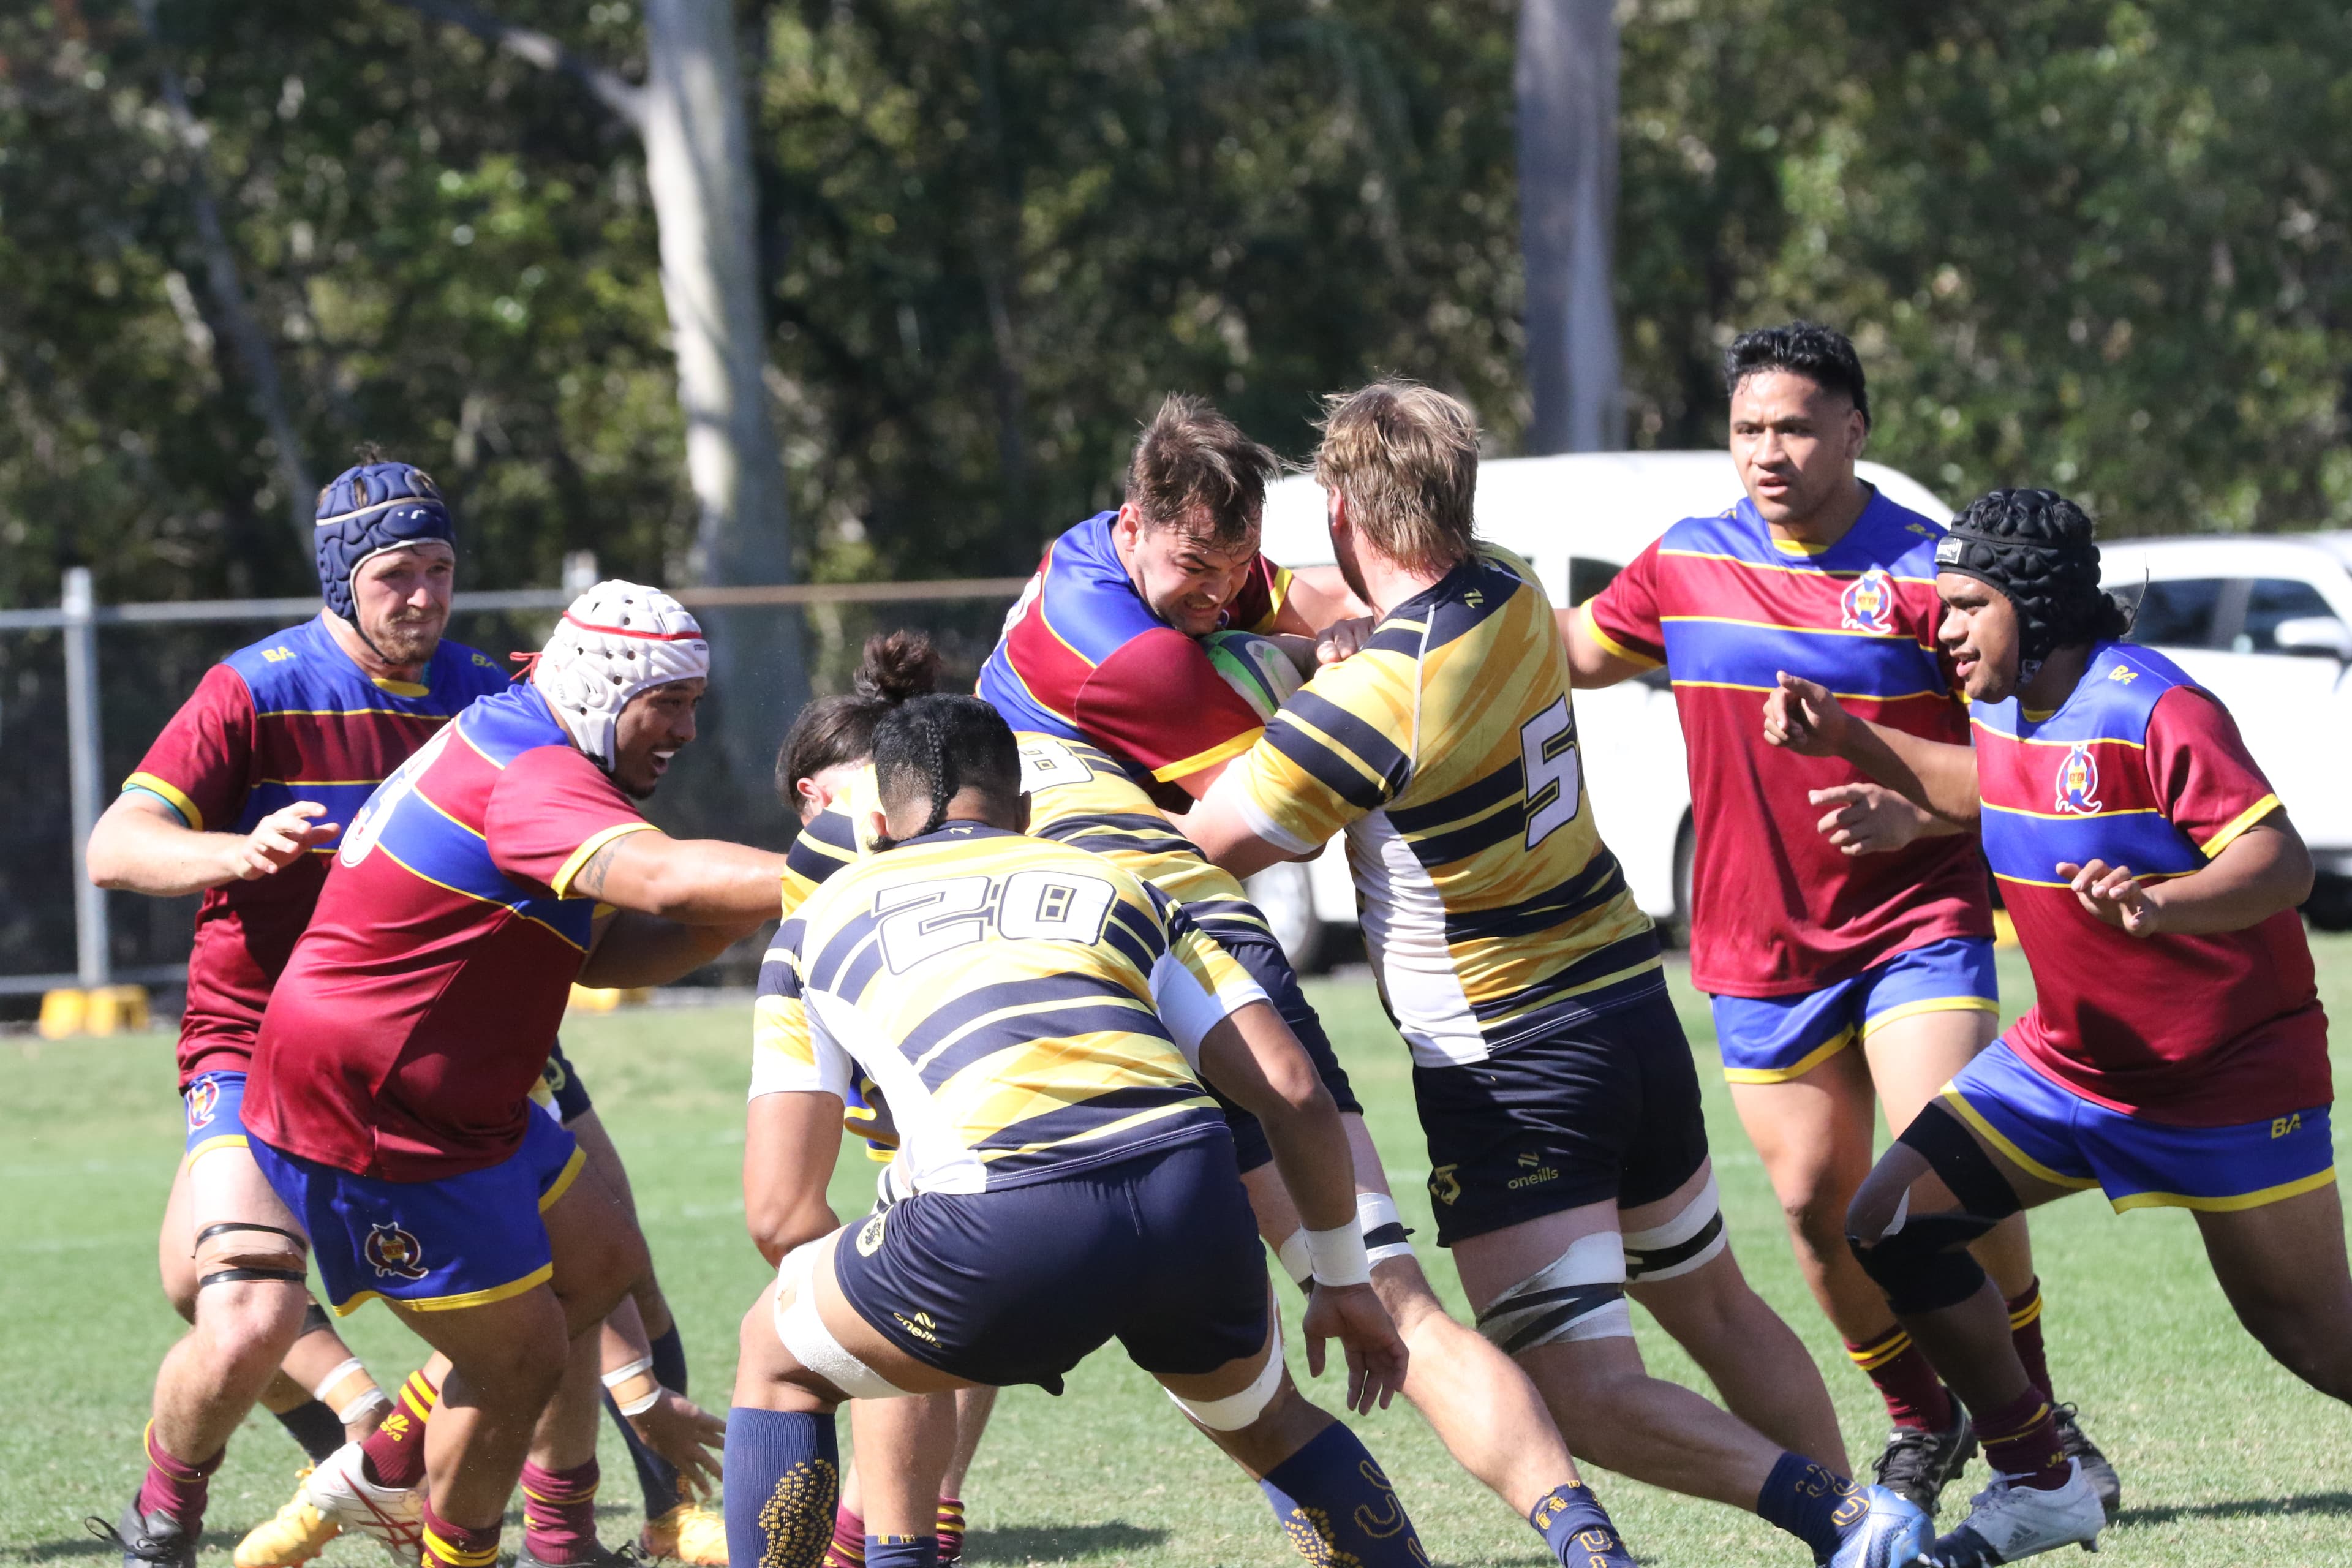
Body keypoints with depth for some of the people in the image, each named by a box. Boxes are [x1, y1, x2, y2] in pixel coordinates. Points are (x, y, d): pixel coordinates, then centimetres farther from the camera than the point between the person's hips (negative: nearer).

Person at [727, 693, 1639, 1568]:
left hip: (1006, 1221, -3)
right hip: (1192, 1200, 3)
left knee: (775, 1362, 25)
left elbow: (786, 1210, 22)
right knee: (1262, 1421, 34)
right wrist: (1344, 1280, 33)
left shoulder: (818, 921, 27)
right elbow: (1295, 1092, 23)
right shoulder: (1112, 886, 32)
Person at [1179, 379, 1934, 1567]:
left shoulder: (1377, 697, -22)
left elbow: (1208, 845, -13)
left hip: (1508, 1062, -8)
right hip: (1634, 1011, 8)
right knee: (1718, 1311, 23)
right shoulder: (1511, 601, 1)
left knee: (1580, 1397, -11)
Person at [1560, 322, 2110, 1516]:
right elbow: (1576, 654, 20)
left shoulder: (1924, 571, -10)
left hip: (1918, 918, -4)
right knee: (1817, 1201, 4)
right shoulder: (1685, 566, 2)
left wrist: (1912, 806, -25)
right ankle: (1921, 1422, 24)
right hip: (1760, 944, 4)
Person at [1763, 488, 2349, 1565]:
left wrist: (2160, 905, -49)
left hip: (2232, 1072, -8)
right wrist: (1850, 741, 15)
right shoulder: (2004, 705, 0)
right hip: (2070, 1061, 8)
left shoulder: (2152, 711, -24)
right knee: (1889, 1227, -2)